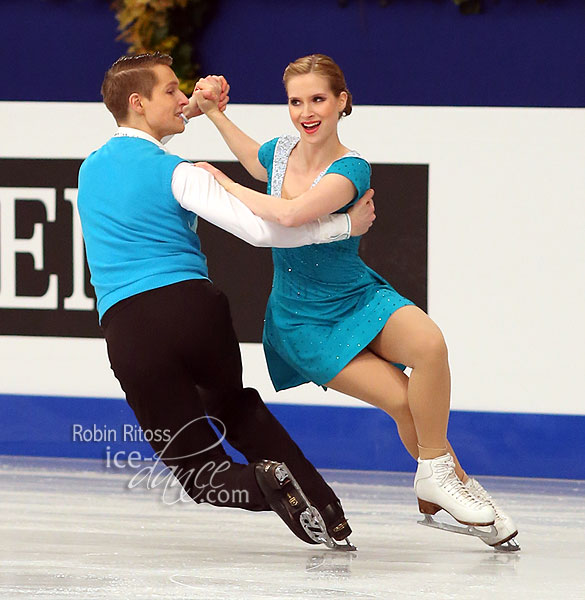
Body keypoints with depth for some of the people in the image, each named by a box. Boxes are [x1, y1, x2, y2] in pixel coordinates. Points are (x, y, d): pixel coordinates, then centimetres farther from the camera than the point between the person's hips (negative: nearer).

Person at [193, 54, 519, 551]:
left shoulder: (351, 170, -20)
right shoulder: (281, 153, -5)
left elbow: (290, 214, -39)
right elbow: (255, 163, 24)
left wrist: (225, 185, -27)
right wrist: (215, 114, 13)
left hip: (360, 300, -2)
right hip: (301, 320, 2)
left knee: (428, 344, -33)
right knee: (403, 400, -20)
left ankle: (437, 483, -16)